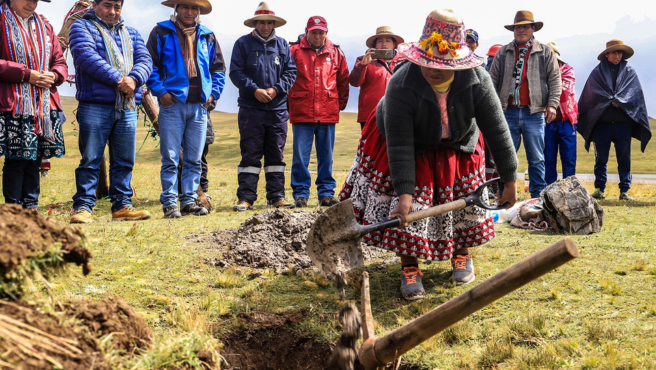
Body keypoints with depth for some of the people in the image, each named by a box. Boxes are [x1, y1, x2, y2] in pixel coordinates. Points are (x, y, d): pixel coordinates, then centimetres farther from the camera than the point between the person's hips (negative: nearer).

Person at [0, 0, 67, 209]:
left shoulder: (44, 25, 18)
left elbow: (60, 62, 19)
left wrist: (54, 75, -3)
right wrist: (27, 74, -15)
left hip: (45, 104, 6)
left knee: (35, 159, 8)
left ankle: (31, 207, 15)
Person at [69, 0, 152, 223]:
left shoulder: (131, 34, 22)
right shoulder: (82, 27, 5)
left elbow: (145, 60, 8)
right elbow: (87, 56, -12)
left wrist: (134, 79, -14)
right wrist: (117, 80, -17)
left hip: (127, 108, 5)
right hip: (94, 106, -5)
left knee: (124, 161, 6)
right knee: (90, 160, -5)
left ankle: (122, 206, 12)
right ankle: (83, 207, -1)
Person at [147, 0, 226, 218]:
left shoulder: (207, 36, 15)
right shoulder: (162, 32, 5)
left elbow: (219, 68, 19)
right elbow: (150, 64, 0)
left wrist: (214, 92, 6)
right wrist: (160, 91, -10)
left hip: (199, 105, 4)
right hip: (172, 103, -4)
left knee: (194, 159, 6)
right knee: (170, 158, -4)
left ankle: (189, 201, 12)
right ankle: (169, 203, 0)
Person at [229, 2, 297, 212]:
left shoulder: (282, 45, 12)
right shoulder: (243, 43, 4)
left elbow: (291, 72, 8)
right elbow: (236, 72, -2)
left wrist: (276, 89, -8)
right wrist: (254, 90, -14)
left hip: (278, 109, 3)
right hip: (251, 109, -3)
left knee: (276, 154, 7)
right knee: (250, 155, -2)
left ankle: (276, 197, 12)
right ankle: (246, 198, 0)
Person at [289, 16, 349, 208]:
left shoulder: (336, 53, 10)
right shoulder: (294, 51, 1)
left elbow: (343, 80, 17)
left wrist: (341, 103, 13)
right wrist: (289, 103, 4)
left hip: (328, 113, 2)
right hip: (302, 113, -2)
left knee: (326, 156, 8)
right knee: (300, 156, -1)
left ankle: (326, 193, 15)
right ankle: (301, 194, 6)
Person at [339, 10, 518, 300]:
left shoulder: (477, 81, -31)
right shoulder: (401, 85, -37)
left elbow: (497, 131, -24)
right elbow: (400, 145, -33)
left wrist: (509, 181, -21)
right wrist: (404, 193, -36)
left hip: (457, 145, 3)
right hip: (411, 147, -2)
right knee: (408, 207, -8)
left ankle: (462, 255, 32)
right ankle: (409, 268, 9)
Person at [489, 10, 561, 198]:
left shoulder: (545, 53, 7)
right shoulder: (503, 53, 12)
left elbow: (555, 80, 3)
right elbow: (493, 80, 12)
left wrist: (552, 104, -7)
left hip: (534, 113, -1)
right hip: (508, 113, 2)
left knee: (536, 159, 3)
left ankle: (538, 196, 9)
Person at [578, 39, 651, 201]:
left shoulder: (629, 71, 14)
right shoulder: (597, 72, 12)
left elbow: (633, 92, 1)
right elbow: (593, 94, 0)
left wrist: (618, 102, -14)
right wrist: (612, 101, -10)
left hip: (623, 122, 1)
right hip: (602, 122, 0)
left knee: (624, 157, 0)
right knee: (601, 157, 1)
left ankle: (624, 190, 4)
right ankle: (600, 189, 8)